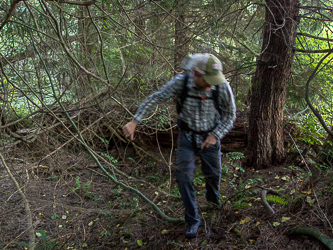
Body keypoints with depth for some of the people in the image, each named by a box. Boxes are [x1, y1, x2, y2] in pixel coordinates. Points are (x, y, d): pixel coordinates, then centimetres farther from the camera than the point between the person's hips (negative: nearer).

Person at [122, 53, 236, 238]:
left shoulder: (223, 86, -24)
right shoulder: (181, 82, -25)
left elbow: (230, 115, -9)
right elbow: (155, 99, -17)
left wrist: (216, 136, -20)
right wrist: (134, 122, -21)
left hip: (210, 137, 1)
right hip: (187, 135, 0)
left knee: (213, 174, 14)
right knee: (184, 176, -8)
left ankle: (213, 196, 52)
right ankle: (193, 220, 8)